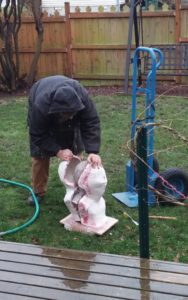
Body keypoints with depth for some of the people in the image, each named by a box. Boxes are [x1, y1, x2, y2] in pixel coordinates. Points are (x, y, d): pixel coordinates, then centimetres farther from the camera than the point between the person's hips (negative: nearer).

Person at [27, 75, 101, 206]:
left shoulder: (82, 96, -41)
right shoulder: (40, 106, -46)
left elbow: (92, 122, -35)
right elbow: (38, 135, -33)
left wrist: (93, 151, -45)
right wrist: (58, 151, -40)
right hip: (43, 114, -2)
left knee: (75, 151, -3)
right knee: (40, 155, -5)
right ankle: (38, 192, 11)